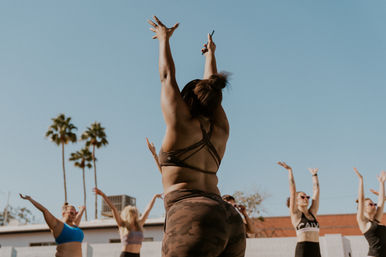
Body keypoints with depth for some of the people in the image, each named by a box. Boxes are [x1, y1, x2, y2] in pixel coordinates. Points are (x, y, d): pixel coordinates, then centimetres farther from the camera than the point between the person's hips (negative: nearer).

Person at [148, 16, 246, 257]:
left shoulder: (182, 124, 1)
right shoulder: (221, 131, 16)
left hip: (193, 217, -7)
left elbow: (167, 77, 13)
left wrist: (164, 39, 27)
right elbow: (210, 88, 31)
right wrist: (210, 54, 46)